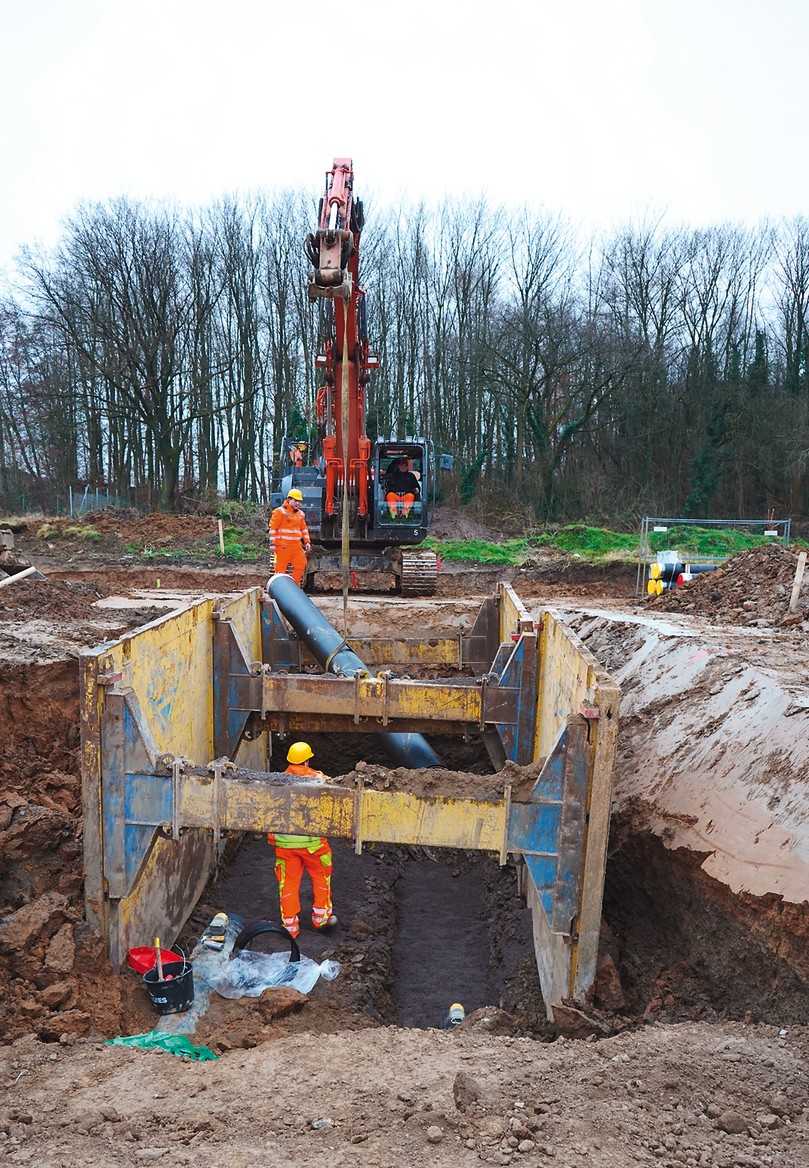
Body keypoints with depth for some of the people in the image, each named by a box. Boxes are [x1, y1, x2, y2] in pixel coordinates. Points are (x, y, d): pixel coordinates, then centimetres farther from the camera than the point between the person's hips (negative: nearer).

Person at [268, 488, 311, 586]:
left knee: (301, 564, 3)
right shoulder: (279, 512, -4)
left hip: (296, 545, 7)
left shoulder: (300, 514, 17)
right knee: (281, 567, -3)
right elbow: (273, 528, -7)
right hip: (283, 545, -7)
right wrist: (273, 544, -11)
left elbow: (304, 529, 25)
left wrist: (307, 542, 16)